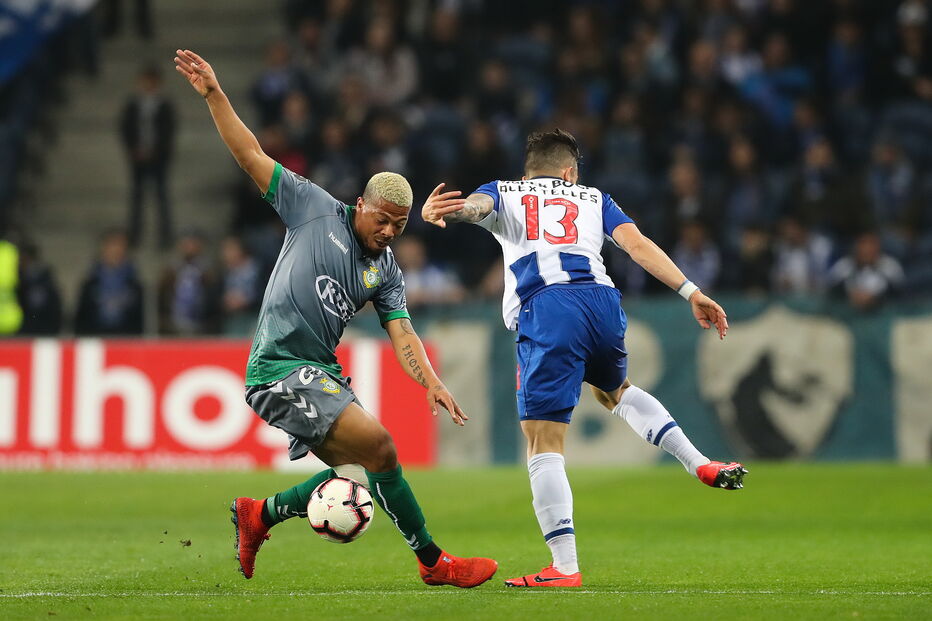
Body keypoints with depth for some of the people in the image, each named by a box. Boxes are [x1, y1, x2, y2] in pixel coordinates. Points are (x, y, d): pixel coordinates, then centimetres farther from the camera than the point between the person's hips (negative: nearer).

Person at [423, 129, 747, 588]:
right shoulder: (593, 199, 30)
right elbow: (637, 244, 14)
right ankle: (701, 465, 25)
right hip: (602, 301, 4)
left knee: (543, 445, -3)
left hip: (544, 311, -4)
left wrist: (442, 211, -22)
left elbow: (476, 204, 1)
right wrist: (690, 291, 7)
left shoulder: (502, 193, 25)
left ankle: (565, 567, -11)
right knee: (614, 391, 36)